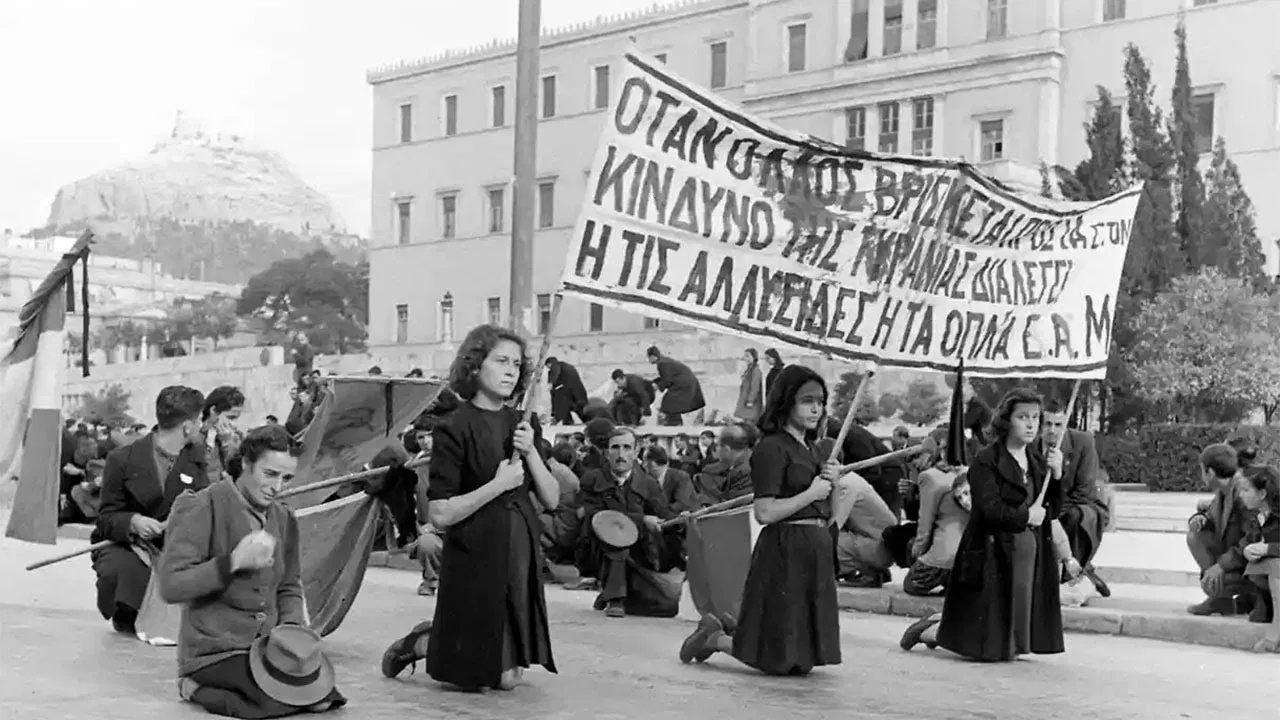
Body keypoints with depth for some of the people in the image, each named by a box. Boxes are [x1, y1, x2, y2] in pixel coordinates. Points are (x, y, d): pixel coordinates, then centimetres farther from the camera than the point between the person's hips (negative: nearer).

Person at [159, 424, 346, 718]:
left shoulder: (284, 518, 10)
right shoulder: (205, 507, -12)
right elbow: (170, 586, -18)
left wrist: (293, 630, -3)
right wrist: (234, 562, -26)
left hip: (266, 644, 7)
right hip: (214, 649, -7)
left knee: (320, 694, -16)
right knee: (286, 696, -27)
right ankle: (197, 686, -1)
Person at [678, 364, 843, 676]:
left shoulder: (810, 448, 16)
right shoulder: (772, 448, -12)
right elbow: (765, 513, -20)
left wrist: (831, 481, 1)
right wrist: (812, 493, -14)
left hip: (816, 550, 9)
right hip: (785, 549, -9)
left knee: (805, 656, 14)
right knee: (782, 659, -3)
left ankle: (728, 628, 28)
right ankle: (715, 639, 16)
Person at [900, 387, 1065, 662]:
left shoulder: (1037, 462, 13)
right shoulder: (986, 462, -10)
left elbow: (1053, 510, 12)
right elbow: (991, 510, -19)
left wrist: (1055, 477, -3)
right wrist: (1025, 516, -9)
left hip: (1032, 555, 7)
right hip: (993, 554, -7)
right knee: (986, 645, -5)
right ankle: (930, 630, 21)